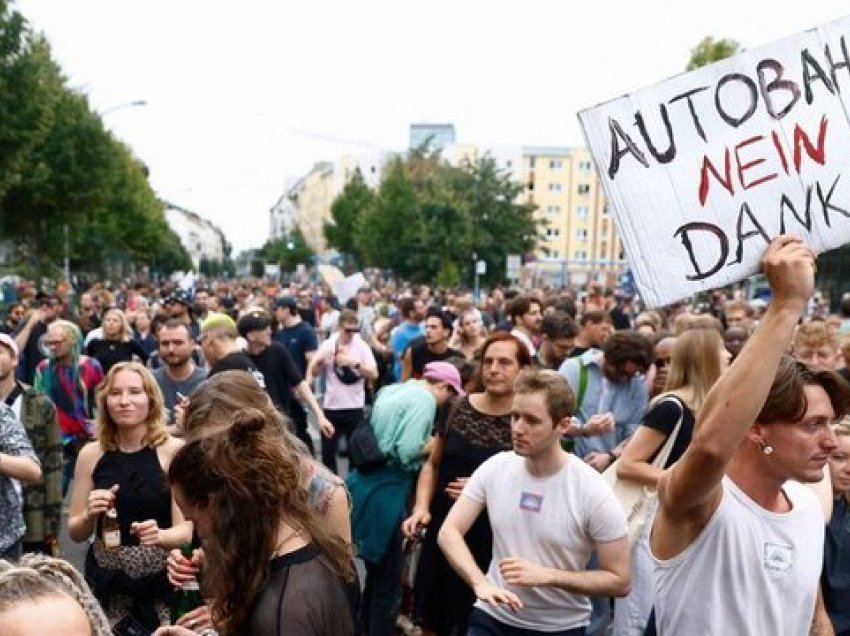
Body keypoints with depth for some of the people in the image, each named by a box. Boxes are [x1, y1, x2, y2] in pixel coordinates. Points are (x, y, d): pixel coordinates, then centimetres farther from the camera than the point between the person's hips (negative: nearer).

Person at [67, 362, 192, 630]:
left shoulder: (174, 451, -11)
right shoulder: (91, 454, -1)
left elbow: (185, 530, -12)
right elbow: (75, 533, 7)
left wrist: (159, 535, -32)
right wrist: (89, 515, -14)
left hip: (161, 579, -3)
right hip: (106, 579, 3)